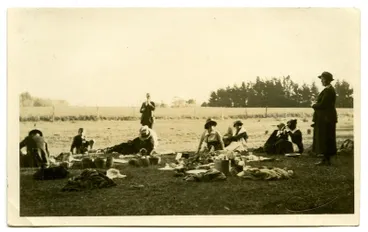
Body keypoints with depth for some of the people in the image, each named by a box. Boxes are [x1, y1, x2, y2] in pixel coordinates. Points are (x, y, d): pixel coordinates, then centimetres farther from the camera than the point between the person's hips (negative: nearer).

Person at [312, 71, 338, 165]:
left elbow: (322, 105, -22)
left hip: (326, 118, -10)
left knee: (325, 139, -5)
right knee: (325, 139, 12)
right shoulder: (330, 89, 14)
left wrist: (314, 105, -5)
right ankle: (326, 159, 16)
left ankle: (327, 160, -1)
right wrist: (316, 104, 9)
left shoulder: (328, 90, -18)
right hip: (326, 118, 10)